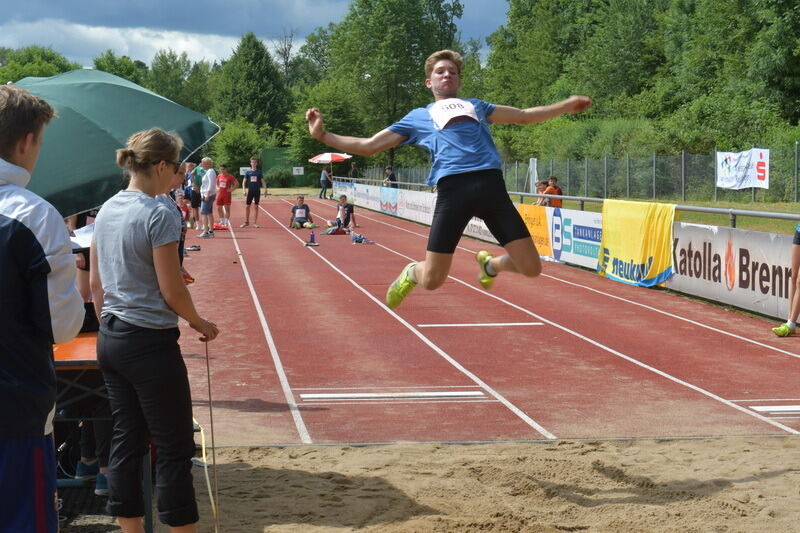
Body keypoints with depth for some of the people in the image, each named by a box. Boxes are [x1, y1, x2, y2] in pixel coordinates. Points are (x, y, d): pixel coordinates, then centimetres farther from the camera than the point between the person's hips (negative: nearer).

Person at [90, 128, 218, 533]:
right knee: (174, 447, 1)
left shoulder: (107, 211, 7)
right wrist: (200, 324, 0)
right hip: (150, 343, -8)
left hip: (110, 340, 8)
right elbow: (172, 290, -15)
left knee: (126, 439, 13)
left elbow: (95, 282, 13)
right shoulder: (158, 215, -16)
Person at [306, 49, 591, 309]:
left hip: (491, 183, 2)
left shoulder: (475, 106, 31)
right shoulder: (417, 117, 24)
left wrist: (568, 104, 32)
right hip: (452, 188, -2)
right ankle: (411, 273, 34)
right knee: (432, 280, -5)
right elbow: (367, 146, 22)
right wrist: (322, 135, 14)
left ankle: (489, 265, 28)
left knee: (532, 268, -6)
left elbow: (525, 116, 37)